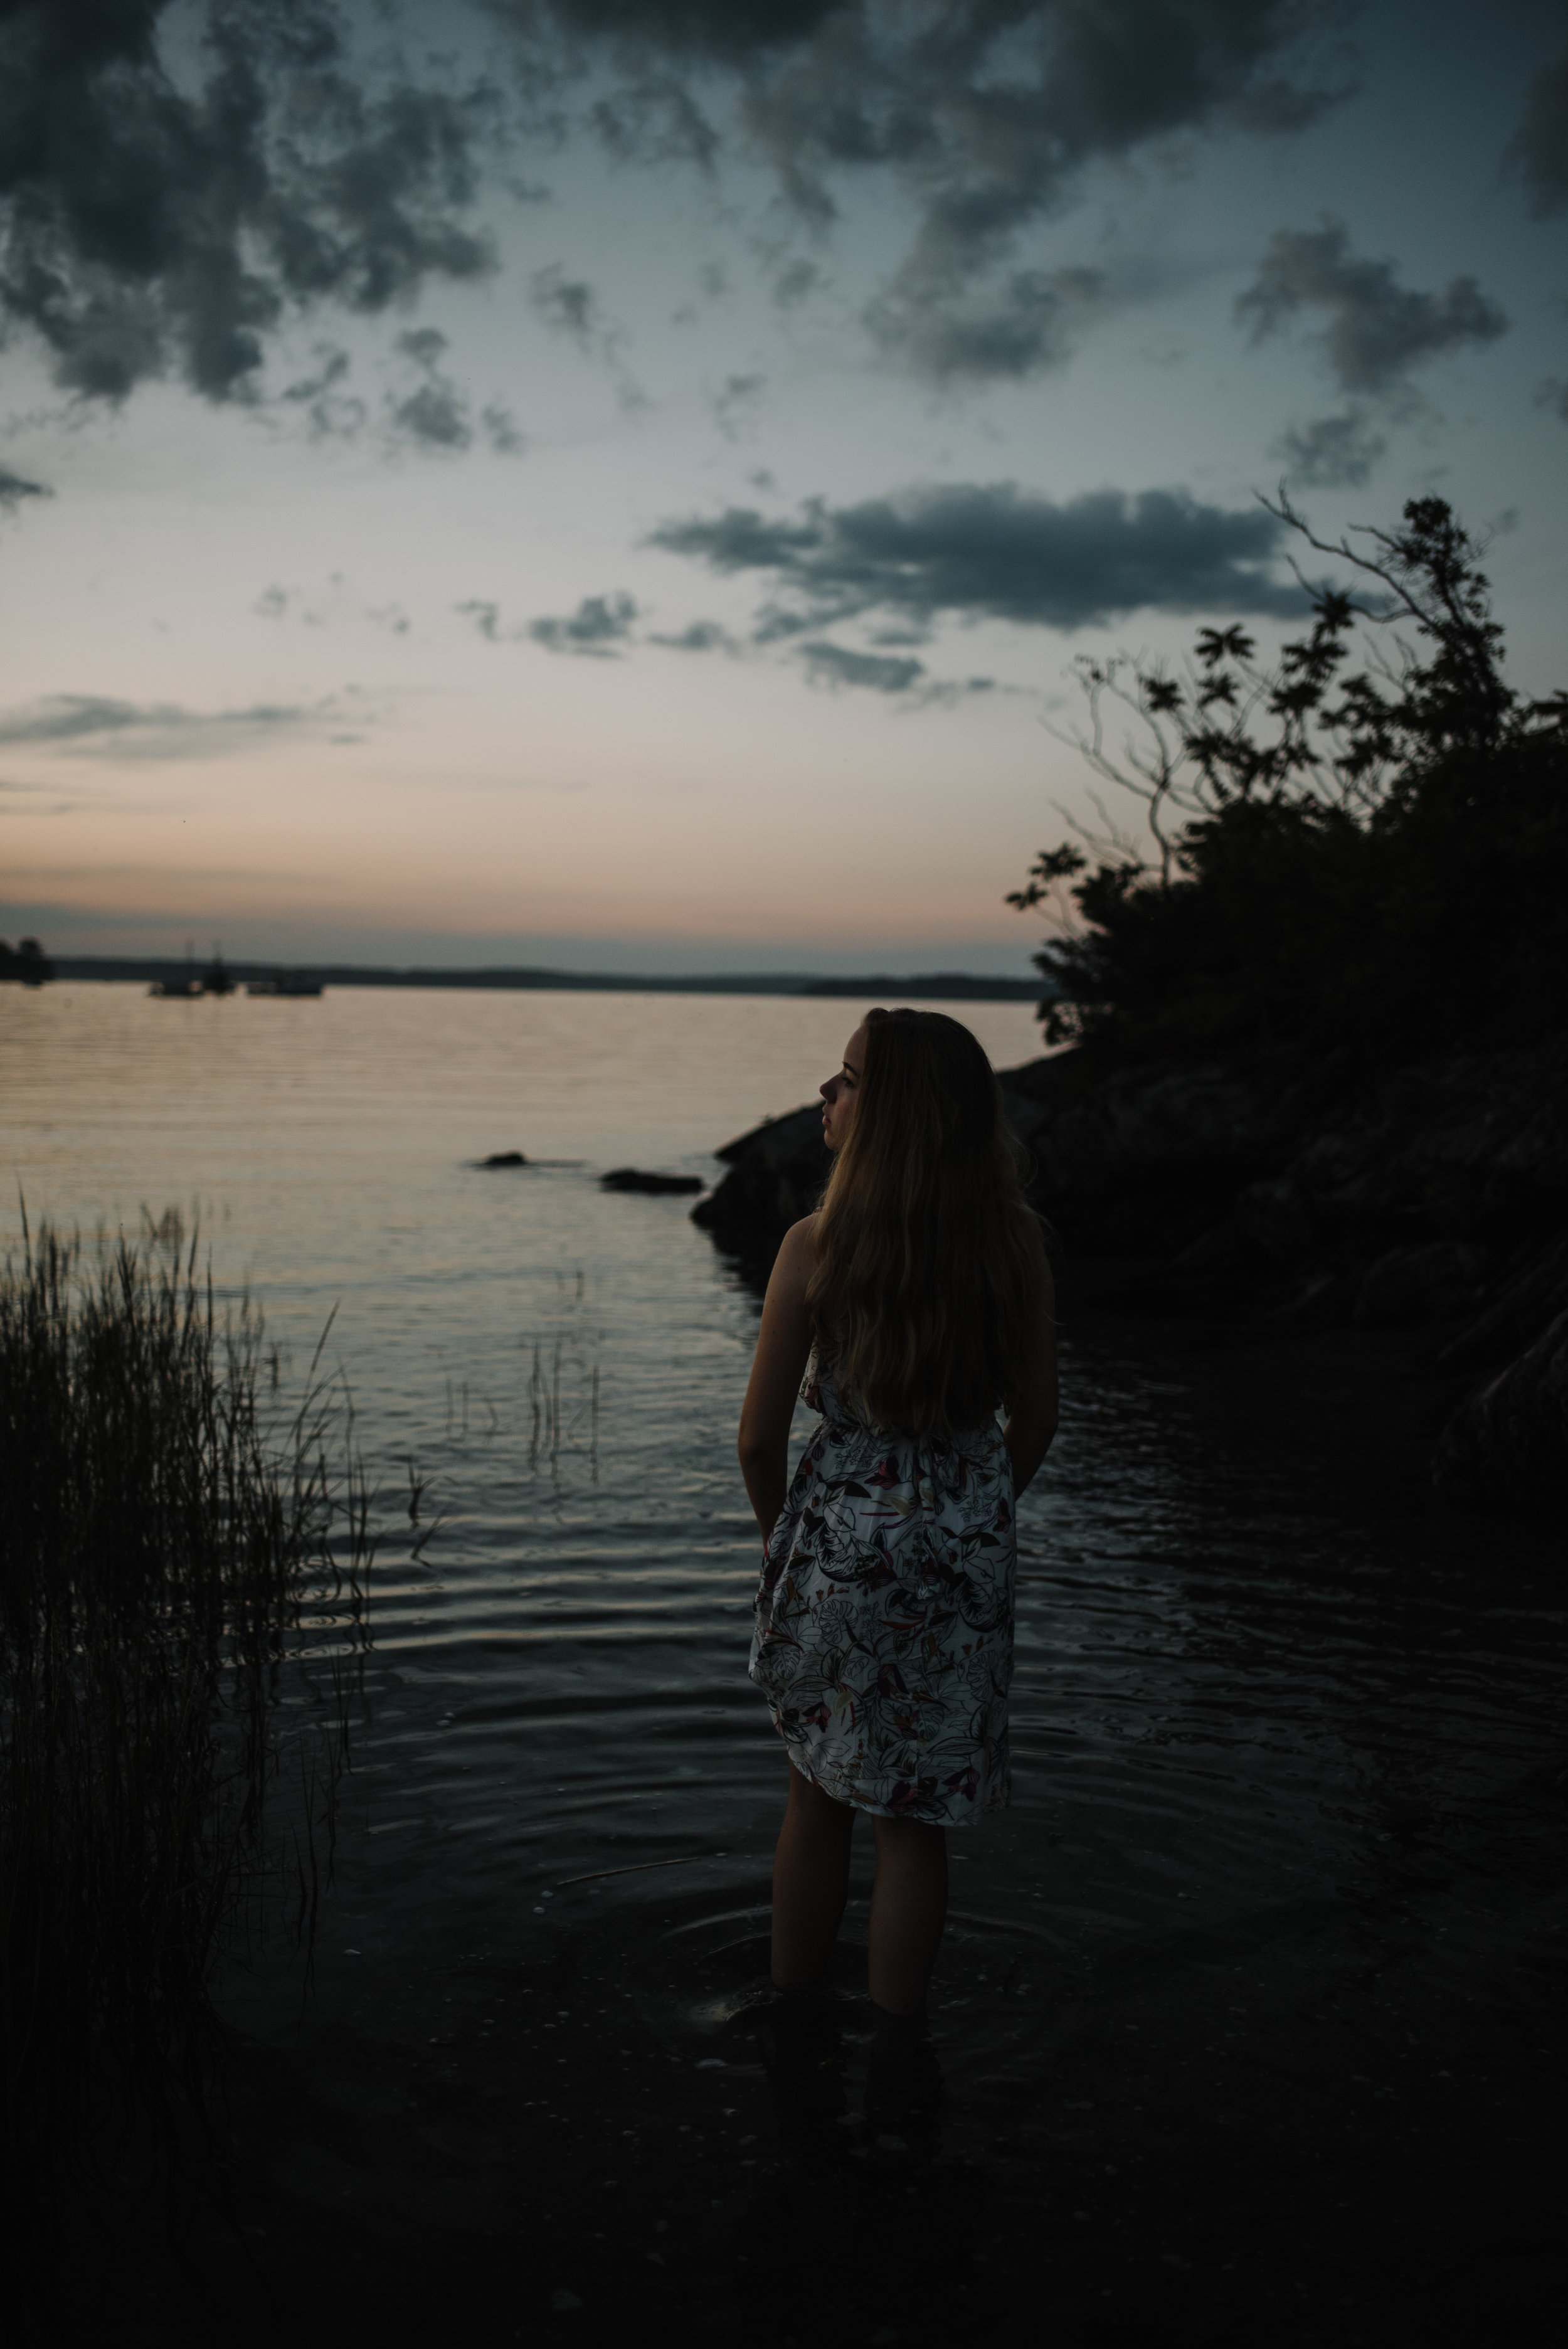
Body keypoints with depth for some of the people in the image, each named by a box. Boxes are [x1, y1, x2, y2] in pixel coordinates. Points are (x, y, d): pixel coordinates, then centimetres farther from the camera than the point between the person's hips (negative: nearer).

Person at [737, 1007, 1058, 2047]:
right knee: (918, 1815, 14)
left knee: (820, 1797, 19)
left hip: (839, 1534, -1)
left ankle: (792, 2015, 34)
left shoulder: (817, 1246, -16)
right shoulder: (1014, 1239, -8)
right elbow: (1037, 1417, 1)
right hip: (966, 1552, 1)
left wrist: (782, 1529, 10)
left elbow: (762, 1436, -10)